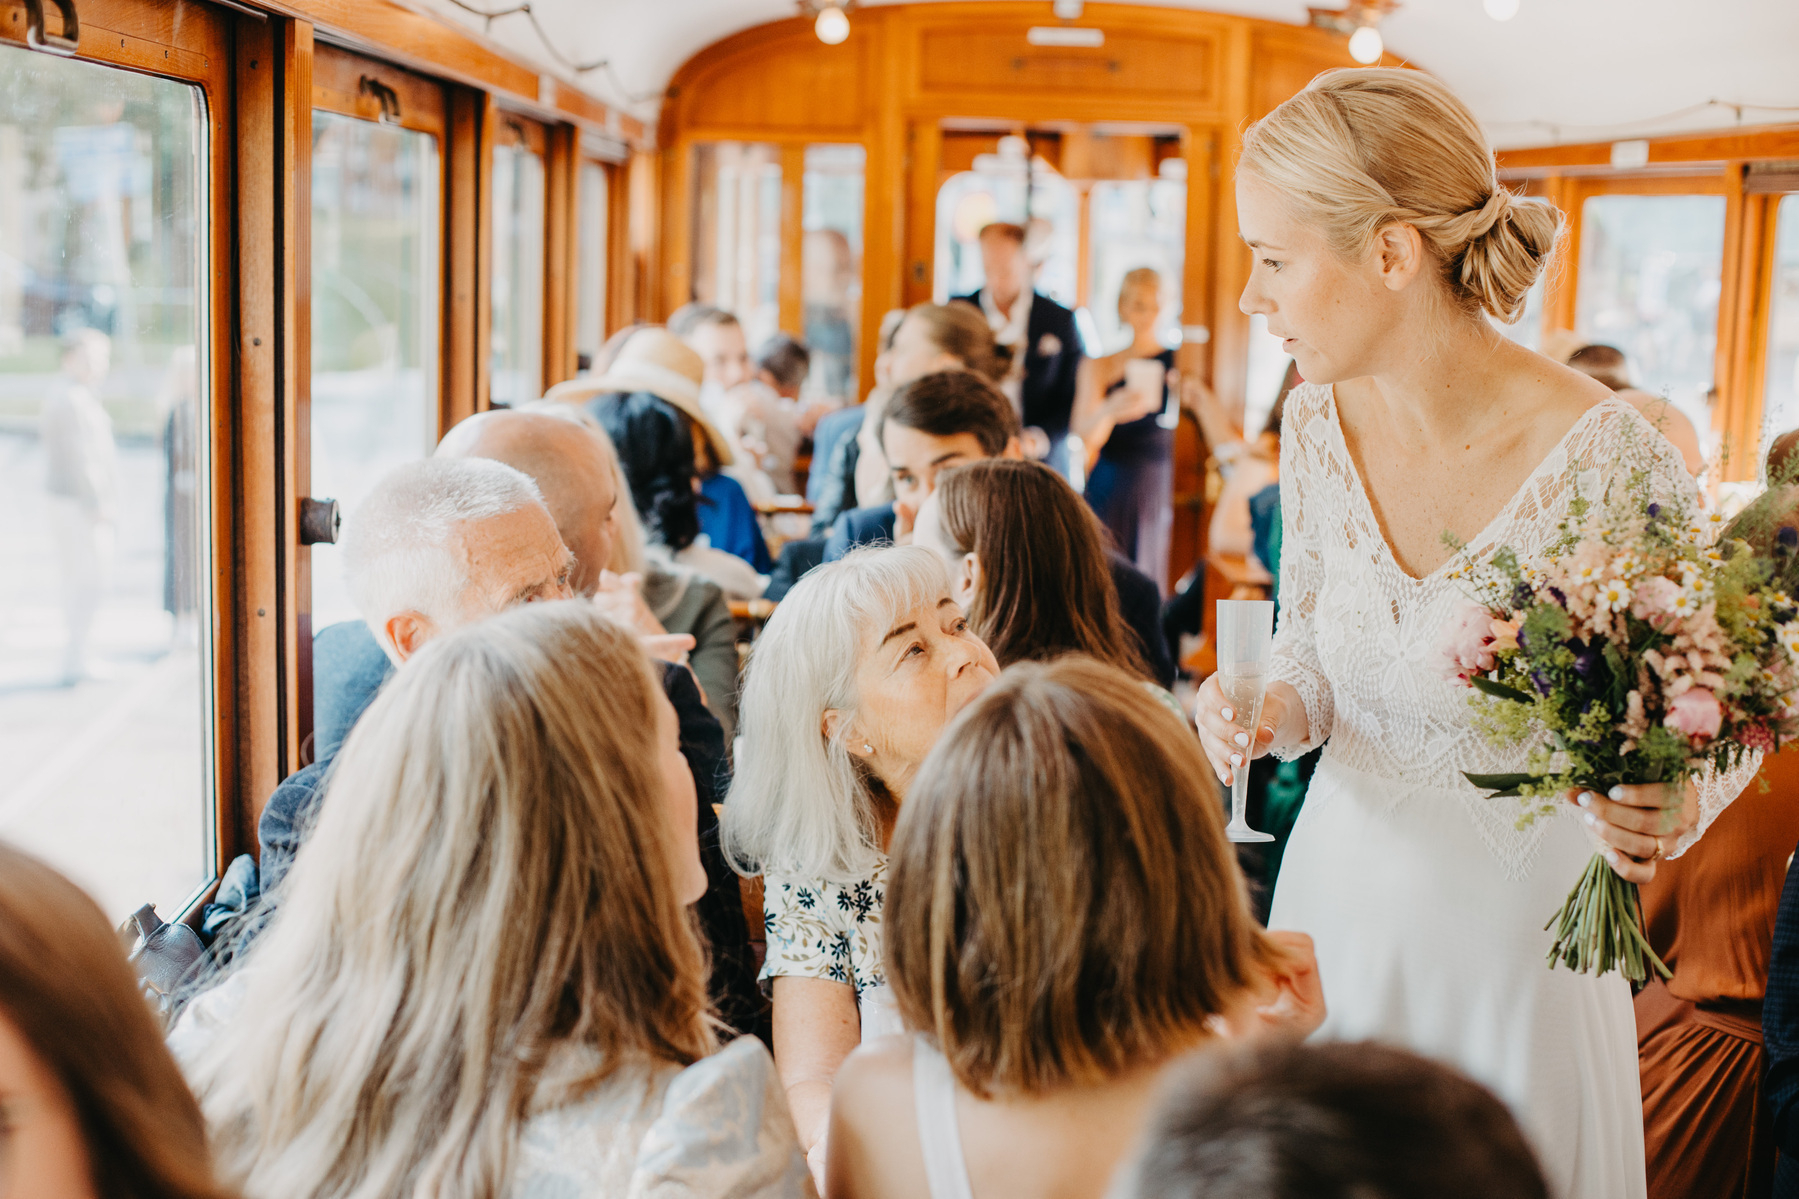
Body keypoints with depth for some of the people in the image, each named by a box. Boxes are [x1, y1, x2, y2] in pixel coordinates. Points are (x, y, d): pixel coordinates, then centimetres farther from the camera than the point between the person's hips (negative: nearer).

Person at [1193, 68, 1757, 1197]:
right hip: (1341, 900, 5)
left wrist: (1670, 808, -29)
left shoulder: (1614, 463, -22)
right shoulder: (1318, 424, -6)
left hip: (1514, 934, -4)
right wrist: (1274, 712, -11)